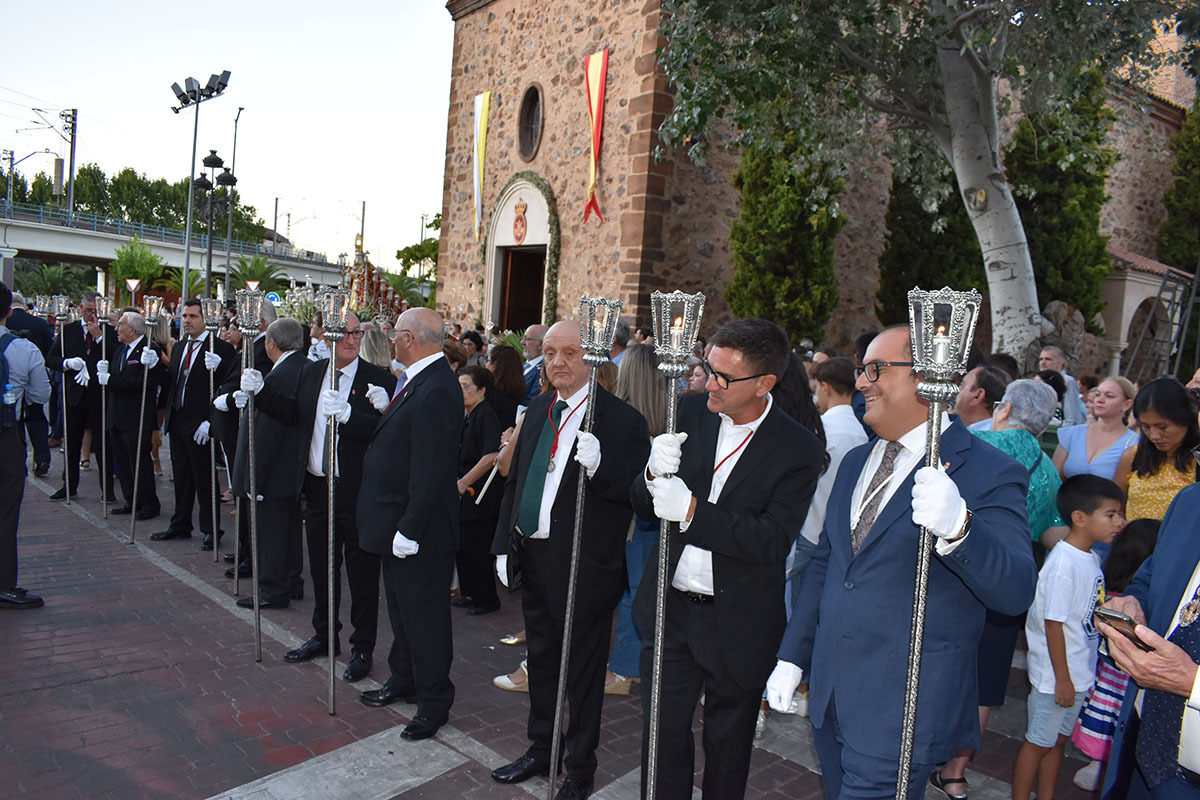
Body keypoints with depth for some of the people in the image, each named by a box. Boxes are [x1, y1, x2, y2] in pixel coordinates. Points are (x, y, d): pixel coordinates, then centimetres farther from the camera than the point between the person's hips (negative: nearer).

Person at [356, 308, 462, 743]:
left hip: (419, 529, -10)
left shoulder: (436, 391, -25)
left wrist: (410, 529, -25)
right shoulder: (414, 381, 8)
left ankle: (433, 702, 22)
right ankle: (404, 679, 44)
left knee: (424, 617, 6)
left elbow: (431, 471, -27)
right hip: (397, 524, 10)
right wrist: (383, 411, 1)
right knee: (402, 609, 25)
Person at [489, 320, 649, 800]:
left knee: (582, 670, 10)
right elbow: (515, 480, 13)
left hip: (583, 565, -7)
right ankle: (541, 751, 44)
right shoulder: (538, 410, 8)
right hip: (532, 556, 7)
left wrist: (599, 465, -36)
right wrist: (504, 544, 9)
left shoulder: (621, 420, -15)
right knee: (540, 659, 23)